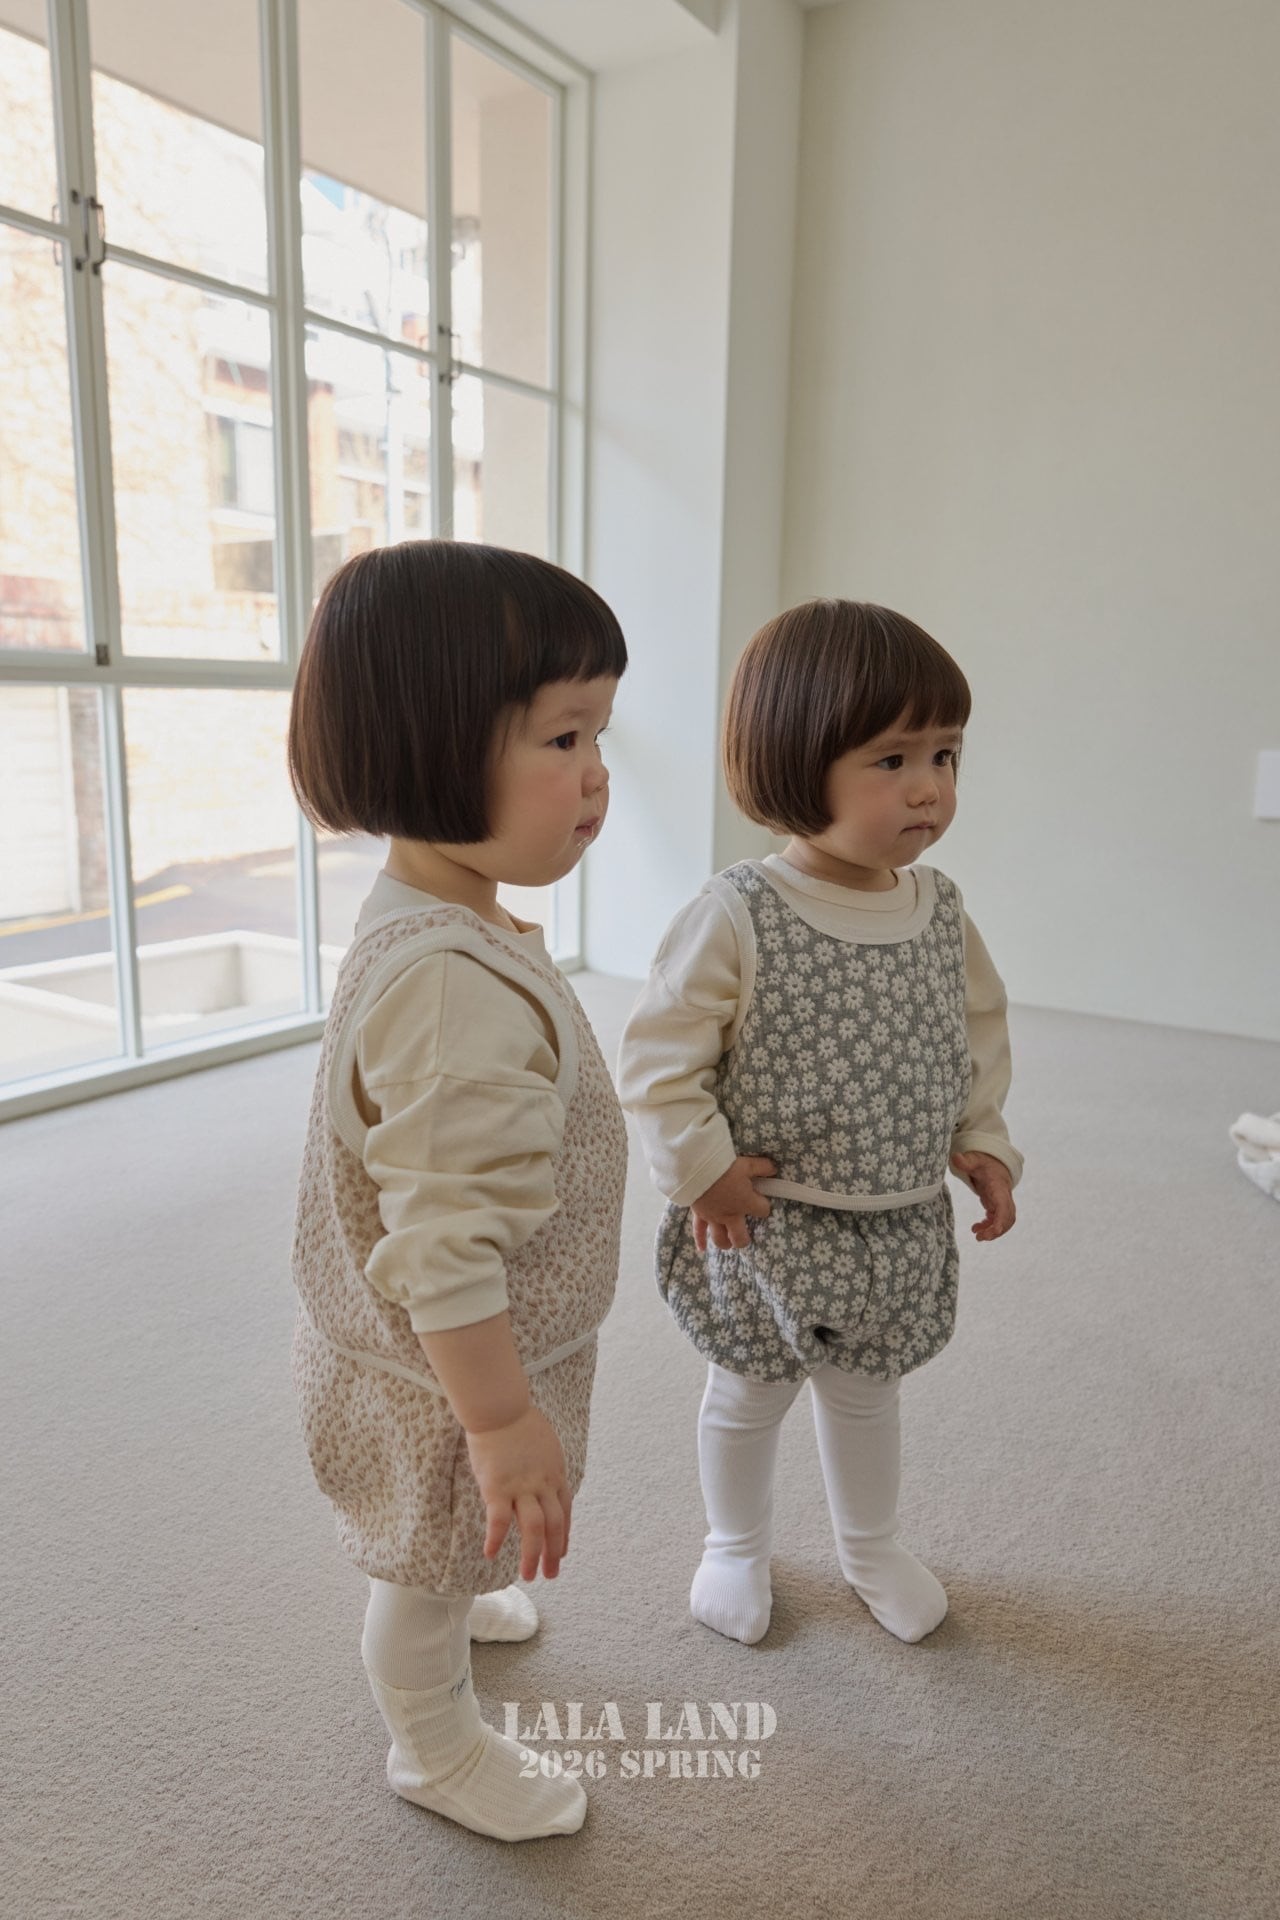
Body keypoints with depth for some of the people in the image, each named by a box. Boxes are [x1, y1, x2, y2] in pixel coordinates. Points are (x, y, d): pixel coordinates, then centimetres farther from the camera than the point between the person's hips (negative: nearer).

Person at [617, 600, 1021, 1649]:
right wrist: (703, 1167, -16)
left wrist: (982, 1143, 4)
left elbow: (980, 1030, 10)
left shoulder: (942, 909, -4)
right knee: (748, 1397, 18)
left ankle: (871, 1543, 51)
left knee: (867, 1391, 25)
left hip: (902, 1224, 5)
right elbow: (660, 1052, -17)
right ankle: (737, 1545, 45)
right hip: (767, 1225, -4)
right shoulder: (737, 915, -22)